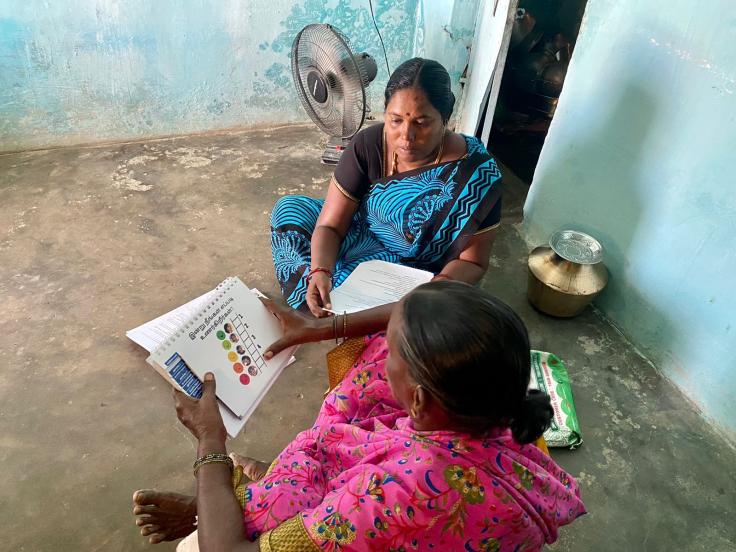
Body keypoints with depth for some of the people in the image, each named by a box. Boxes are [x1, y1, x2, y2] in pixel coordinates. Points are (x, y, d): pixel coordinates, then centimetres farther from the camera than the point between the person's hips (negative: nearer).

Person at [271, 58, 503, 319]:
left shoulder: (477, 174, -26)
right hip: (363, 237, 4)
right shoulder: (368, 143, -19)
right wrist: (320, 272, -36)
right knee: (289, 208, -7)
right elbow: (330, 224, -17)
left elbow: (473, 262, -18)